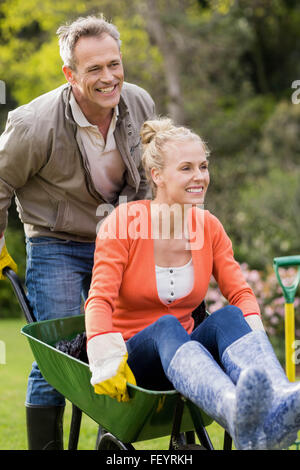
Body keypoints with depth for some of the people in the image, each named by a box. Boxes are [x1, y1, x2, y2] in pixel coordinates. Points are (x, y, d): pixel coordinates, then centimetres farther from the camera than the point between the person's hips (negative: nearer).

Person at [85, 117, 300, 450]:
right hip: (133, 359, -4)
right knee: (167, 327, -38)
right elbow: (100, 301, -16)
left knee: (227, 317, -29)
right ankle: (238, 415, -70)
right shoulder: (123, 222, -8)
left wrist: (255, 349, -18)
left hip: (186, 356, 4)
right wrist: (107, 362, -31)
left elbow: (241, 294, 2)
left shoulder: (209, 227, 6)